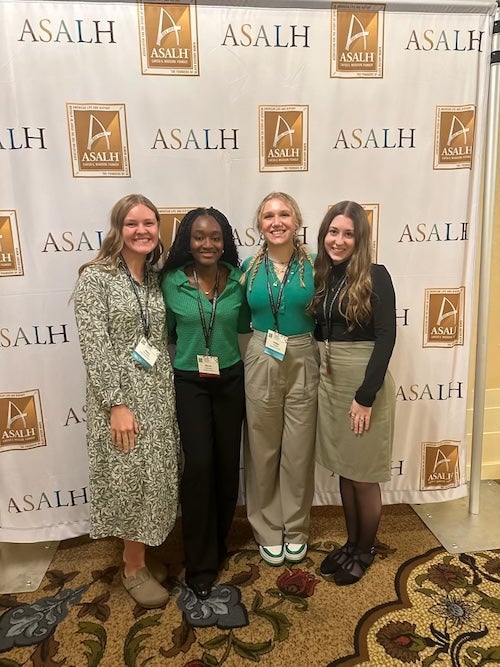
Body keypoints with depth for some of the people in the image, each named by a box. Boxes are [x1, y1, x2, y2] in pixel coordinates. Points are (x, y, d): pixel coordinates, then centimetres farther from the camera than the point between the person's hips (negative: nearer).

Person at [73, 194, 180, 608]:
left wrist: (170, 389, 8)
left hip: (160, 392, 6)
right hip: (121, 394, -6)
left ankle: (143, 554, 37)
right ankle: (134, 567, 27)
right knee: (131, 479, 6)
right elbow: (94, 346, -15)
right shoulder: (96, 277, -10)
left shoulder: (157, 277, 8)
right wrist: (117, 403, -18)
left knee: (155, 478, 15)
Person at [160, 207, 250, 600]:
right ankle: (201, 565, 11)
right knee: (199, 464, -7)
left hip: (230, 380, 2)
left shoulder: (237, 279, -2)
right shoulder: (172, 282, -6)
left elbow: (243, 327, 9)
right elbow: (165, 332, 4)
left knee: (228, 463, 9)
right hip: (189, 383, -2)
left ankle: (219, 543, 34)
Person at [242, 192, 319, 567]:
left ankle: (296, 529, 31)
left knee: (298, 450, 10)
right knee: (263, 450, 11)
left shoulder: (313, 267, -3)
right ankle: (267, 531, 30)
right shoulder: (248, 267, 0)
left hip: (303, 363, -1)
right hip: (260, 364, 1)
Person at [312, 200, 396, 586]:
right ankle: (350, 543, 36)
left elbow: (386, 337, -15)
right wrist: (323, 377, 2)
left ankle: (365, 550, 30)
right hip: (329, 381, 6)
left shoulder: (375, 276, -10)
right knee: (343, 469, 17)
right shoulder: (323, 277, 7)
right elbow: (320, 332, 11)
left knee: (363, 475, 8)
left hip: (364, 382, -6)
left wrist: (366, 396, -19)